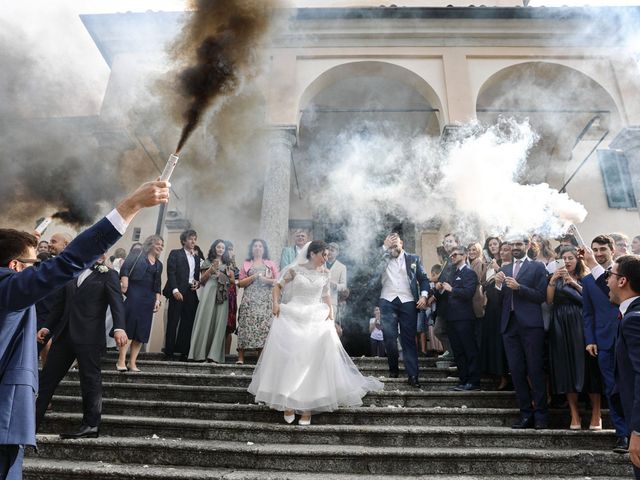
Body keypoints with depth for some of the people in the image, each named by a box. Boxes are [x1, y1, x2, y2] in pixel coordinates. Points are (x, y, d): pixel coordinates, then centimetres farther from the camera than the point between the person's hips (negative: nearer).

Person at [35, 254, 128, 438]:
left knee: (90, 380, 0)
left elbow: (116, 302, -12)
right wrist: (47, 326, 13)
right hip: (64, 334, 5)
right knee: (47, 377, 9)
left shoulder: (108, 275, 0)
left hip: (89, 336, -5)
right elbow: (60, 302, 20)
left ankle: (91, 425, 8)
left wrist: (119, 327, -27)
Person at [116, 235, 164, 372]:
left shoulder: (159, 264, 19)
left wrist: (158, 300, 8)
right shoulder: (138, 255, 4)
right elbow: (125, 268, -9)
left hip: (148, 298, 5)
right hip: (133, 294, -5)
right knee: (128, 326, -6)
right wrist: (124, 284, -21)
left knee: (142, 330, 3)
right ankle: (121, 361, -2)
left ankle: (132, 362, 7)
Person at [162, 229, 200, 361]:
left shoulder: (197, 257, 20)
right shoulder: (175, 253, 5)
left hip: (191, 293, 5)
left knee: (188, 324, 0)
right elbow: (171, 272, -5)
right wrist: (175, 290, -16)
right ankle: (169, 352, 2)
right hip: (177, 292, -4)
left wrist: (197, 283, 0)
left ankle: (183, 352, 2)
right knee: (173, 322, -2)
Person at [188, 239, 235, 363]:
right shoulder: (208, 262, 13)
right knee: (205, 320, -9)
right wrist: (211, 269, -6)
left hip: (222, 295, 2)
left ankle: (214, 355, -7)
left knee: (219, 322, -6)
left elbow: (233, 280, 15)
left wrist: (221, 275, 0)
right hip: (209, 292, -2)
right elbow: (202, 280, 6)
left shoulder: (227, 264, 20)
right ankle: (200, 353, -7)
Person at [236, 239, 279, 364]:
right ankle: (241, 357, -8)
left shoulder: (270, 264, 17)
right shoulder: (246, 264, 15)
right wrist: (254, 277, -6)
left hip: (265, 300, 1)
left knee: (264, 325, -7)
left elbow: (277, 281, 8)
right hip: (249, 300, 0)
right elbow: (240, 283, 6)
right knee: (246, 324, -10)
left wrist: (265, 279, -7)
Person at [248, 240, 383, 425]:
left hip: (317, 319, 2)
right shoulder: (294, 269, -3)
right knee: (289, 358, 0)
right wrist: (276, 303, -10)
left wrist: (329, 311, 1)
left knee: (313, 360, -1)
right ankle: (287, 403, 13)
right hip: (292, 318, -2)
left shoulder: (324, 273, 6)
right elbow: (278, 286, 5)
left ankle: (307, 406, 8)